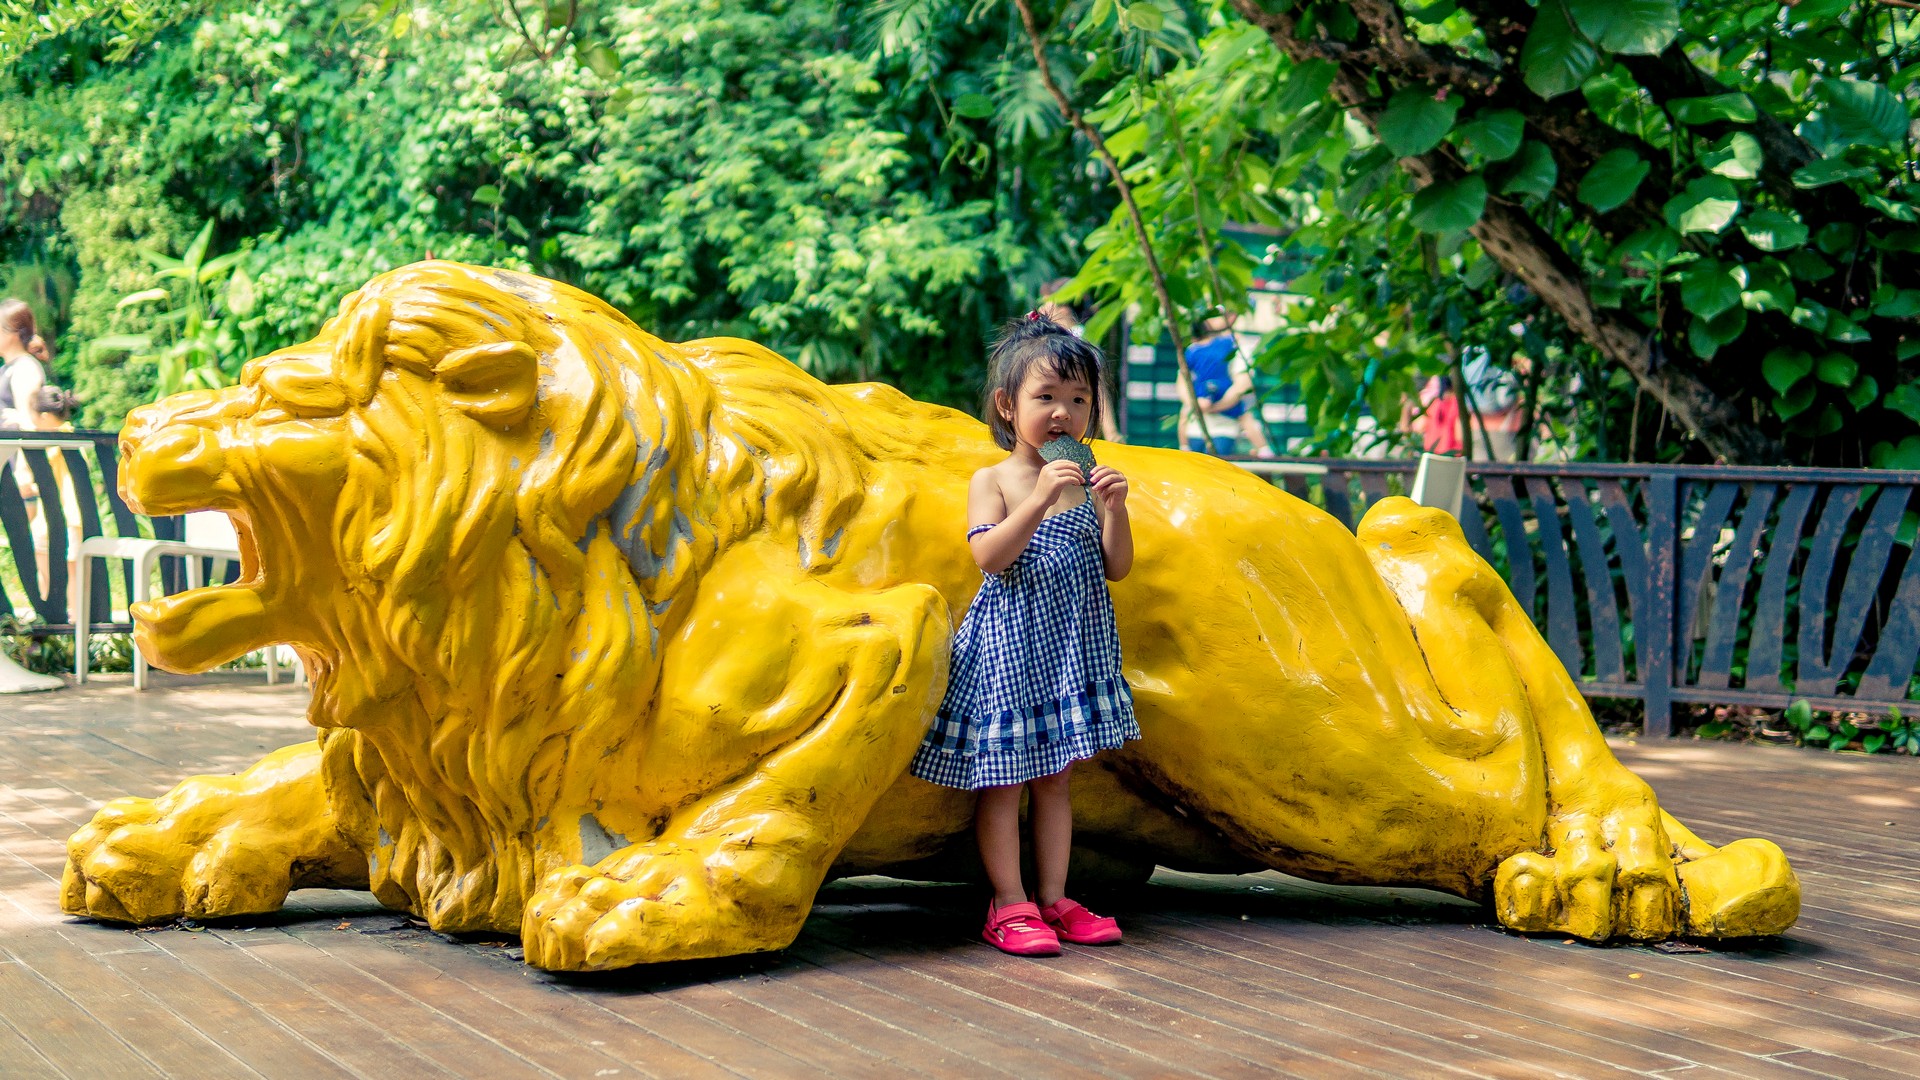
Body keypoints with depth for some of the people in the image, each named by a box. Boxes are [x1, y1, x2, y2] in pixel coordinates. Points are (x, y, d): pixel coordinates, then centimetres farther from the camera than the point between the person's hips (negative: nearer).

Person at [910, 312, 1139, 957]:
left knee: (1054, 778, 11)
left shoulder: (1086, 481, 7)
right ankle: (1009, 904, 5)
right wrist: (1039, 500, -28)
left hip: (1070, 646, 4)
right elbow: (989, 557, -19)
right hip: (1008, 644, -4)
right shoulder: (993, 481, -5)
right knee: (1003, 782, -1)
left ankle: (1053, 898, 17)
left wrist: (1112, 509, -13)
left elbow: (1116, 568, 4)